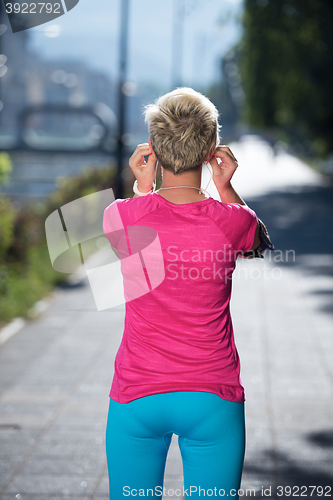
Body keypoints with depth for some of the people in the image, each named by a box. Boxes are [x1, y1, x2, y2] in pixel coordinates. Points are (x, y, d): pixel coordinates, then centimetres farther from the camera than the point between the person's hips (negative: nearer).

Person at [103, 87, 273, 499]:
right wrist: (225, 187, 6)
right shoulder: (233, 221, -12)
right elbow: (261, 245, 14)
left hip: (136, 400, 1)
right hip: (213, 402, 0)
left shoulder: (120, 216, -10)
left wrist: (142, 187, 10)